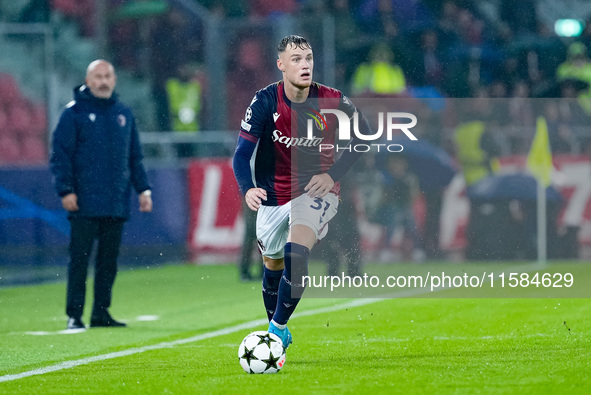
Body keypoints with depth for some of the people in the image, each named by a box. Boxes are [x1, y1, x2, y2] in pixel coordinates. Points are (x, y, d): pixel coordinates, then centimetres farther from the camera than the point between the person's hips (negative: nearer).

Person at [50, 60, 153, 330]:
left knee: (109, 260, 7)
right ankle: (74, 315, -3)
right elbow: (60, 154, -4)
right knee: (80, 258, -5)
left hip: (117, 203, 5)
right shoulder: (74, 113, 0)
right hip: (85, 203, -5)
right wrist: (65, 190, -12)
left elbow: (135, 157, 20)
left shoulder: (124, 114, 14)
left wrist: (143, 189, 11)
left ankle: (101, 312, 14)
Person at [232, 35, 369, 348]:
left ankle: (278, 328, -14)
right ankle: (277, 329, 41)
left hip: (315, 192, -2)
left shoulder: (333, 102, -15)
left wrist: (333, 174, -9)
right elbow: (242, 153, -18)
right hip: (273, 197, 2)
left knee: (295, 254, -26)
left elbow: (364, 136, 2)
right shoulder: (265, 102, -15)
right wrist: (248, 190, -38)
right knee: (273, 266, 16)